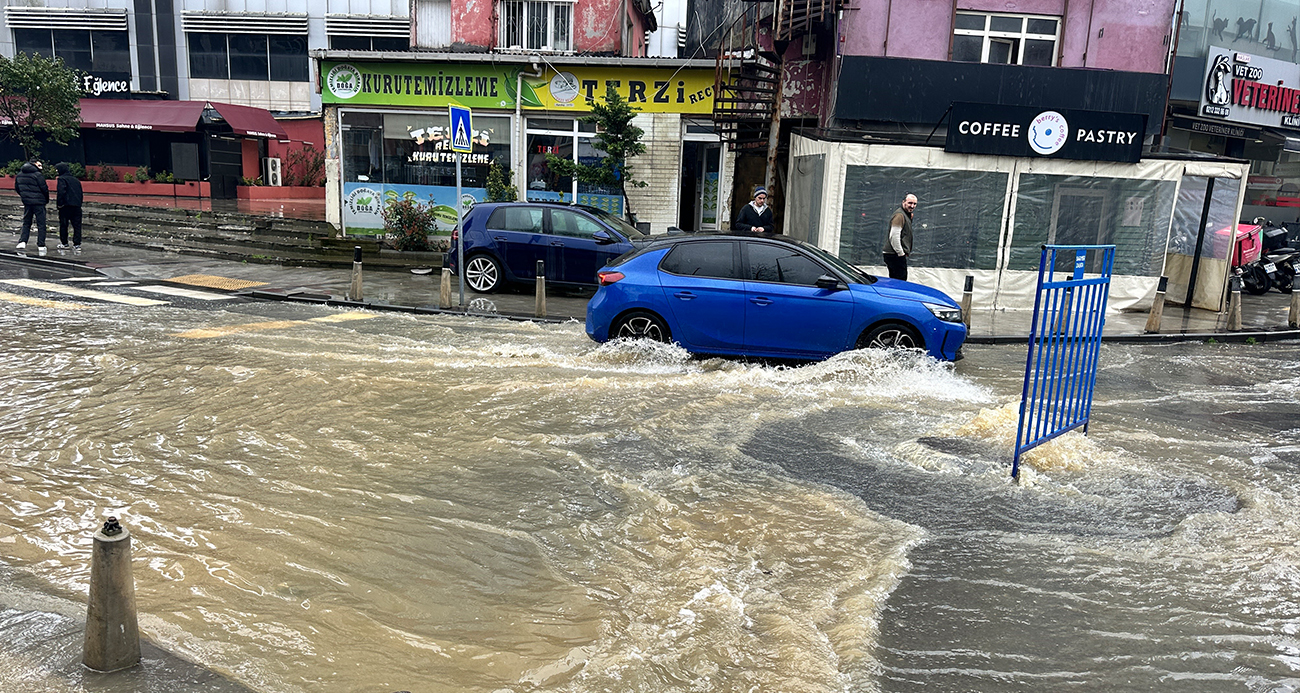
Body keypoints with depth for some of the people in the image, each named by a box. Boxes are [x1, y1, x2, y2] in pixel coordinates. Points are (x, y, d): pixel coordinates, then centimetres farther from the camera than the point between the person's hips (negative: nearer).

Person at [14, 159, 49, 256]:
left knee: (26, 223, 17)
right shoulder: (38, 175, -14)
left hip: (26, 202, 6)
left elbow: (17, 188, 16)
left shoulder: (19, 175, 9)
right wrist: (47, 200, 4)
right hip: (39, 203, -6)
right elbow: (44, 189, -12)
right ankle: (41, 246, -3)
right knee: (41, 225, 0)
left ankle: (22, 242, 4)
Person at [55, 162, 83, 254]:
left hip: (66, 206, -5)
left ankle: (64, 244, 14)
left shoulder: (62, 179, -4)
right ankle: (77, 245, -4)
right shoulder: (76, 180, 16)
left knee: (63, 225, 8)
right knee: (77, 225, 2)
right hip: (77, 205, 5)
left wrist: (59, 203, -12)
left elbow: (61, 192, -17)